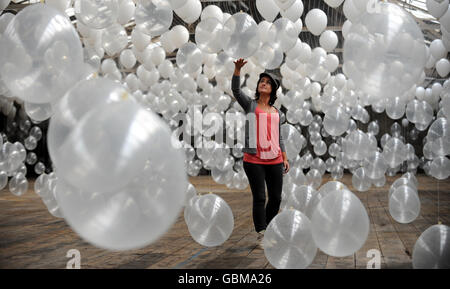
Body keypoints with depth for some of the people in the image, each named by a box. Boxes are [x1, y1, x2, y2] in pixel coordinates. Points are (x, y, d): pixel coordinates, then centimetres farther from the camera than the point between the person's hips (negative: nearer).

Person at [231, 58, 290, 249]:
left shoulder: (276, 112, 16)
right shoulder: (250, 105, 6)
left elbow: (279, 137, 19)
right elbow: (236, 90, -11)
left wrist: (285, 158, 12)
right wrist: (237, 69, -25)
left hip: (274, 160, 4)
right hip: (254, 160, -4)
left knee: (276, 198, 7)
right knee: (259, 198, -5)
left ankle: (269, 231, 24)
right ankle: (261, 235, 3)